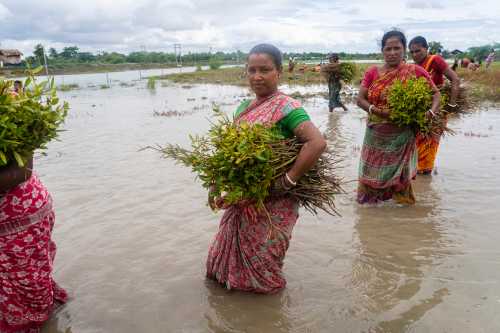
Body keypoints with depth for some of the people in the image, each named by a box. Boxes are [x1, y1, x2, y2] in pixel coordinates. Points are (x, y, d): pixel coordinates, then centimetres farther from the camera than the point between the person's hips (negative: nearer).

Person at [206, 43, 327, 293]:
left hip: (273, 204, -7)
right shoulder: (244, 107, 8)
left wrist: (287, 181, -25)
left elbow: (317, 143, -28)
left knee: (262, 265, 8)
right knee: (231, 255, 18)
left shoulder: (286, 107, -15)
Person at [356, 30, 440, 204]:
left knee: (399, 175, 6)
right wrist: (376, 111, -19)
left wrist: (431, 112, -15)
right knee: (372, 175, 9)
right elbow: (360, 99, -1)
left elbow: (435, 93, 5)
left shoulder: (415, 71, -2)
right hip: (376, 135, 2)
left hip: (402, 135, -2)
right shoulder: (372, 72, 2)